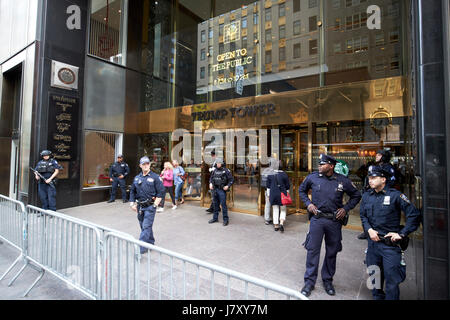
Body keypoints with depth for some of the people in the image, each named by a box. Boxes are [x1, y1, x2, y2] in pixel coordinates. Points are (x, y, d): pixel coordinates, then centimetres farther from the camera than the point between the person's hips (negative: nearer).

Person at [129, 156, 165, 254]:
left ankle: (141, 248, -4)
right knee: (143, 226, 15)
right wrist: (132, 204, 8)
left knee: (146, 227, -8)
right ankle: (151, 244, 32)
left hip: (150, 206, -6)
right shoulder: (137, 178, 9)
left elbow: (161, 192, -9)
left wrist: (155, 205, -12)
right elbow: (132, 192, 18)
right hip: (140, 206, 6)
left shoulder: (155, 177, -7)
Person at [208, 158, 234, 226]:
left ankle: (226, 219, 4)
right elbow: (211, 178, 21)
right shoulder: (215, 170, 10)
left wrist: (228, 186, -16)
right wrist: (211, 183, 3)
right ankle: (215, 218, 26)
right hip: (215, 189, 6)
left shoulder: (226, 170, -6)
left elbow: (231, 179, -4)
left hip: (222, 190, -5)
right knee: (215, 204, 14)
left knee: (223, 204, -6)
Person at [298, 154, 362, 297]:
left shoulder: (343, 181, -5)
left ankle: (328, 280, 34)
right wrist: (308, 203, 0)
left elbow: (356, 195, 10)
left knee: (332, 252, 14)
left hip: (335, 221, 1)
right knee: (313, 250, 2)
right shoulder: (313, 177, -4)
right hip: (317, 219, -1)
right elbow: (302, 190, 13)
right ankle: (309, 282, 17)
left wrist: (345, 208, -1)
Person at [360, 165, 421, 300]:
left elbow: (414, 215, -7)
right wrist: (369, 230, -4)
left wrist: (402, 234, -10)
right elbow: (363, 215, 11)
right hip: (373, 241, 5)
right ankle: (377, 297, 36)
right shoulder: (367, 196, 5)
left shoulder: (395, 195, -9)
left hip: (390, 243, -4)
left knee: (391, 279, 1)